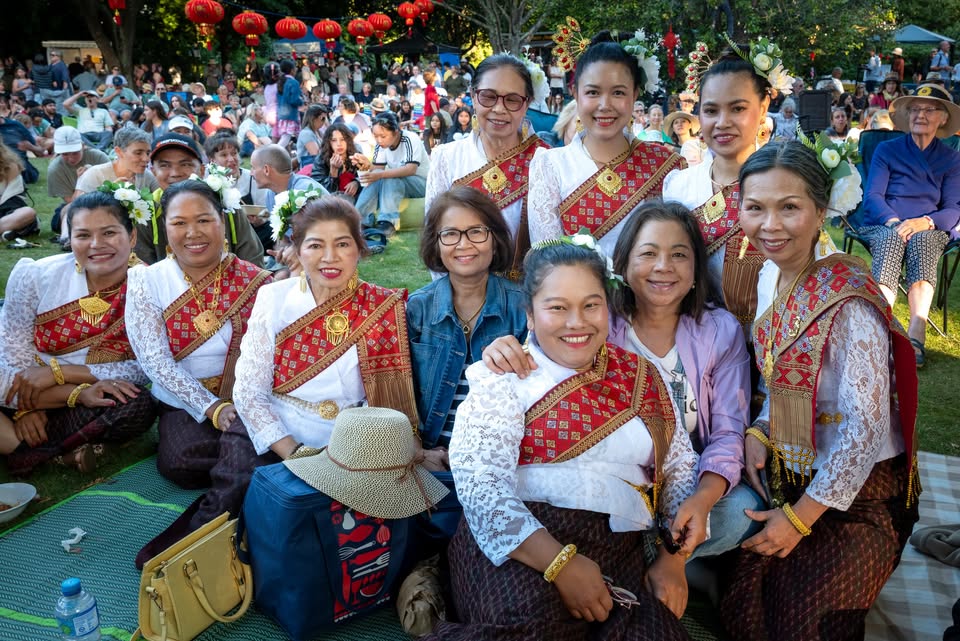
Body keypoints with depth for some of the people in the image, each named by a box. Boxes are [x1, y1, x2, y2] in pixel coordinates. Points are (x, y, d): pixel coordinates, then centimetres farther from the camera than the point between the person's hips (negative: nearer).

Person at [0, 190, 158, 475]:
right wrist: (76, 393, -22)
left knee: (139, 406, -31)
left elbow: (146, 369, -15)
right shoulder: (36, 276, -8)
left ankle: (25, 449, -17)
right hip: (26, 397, 1)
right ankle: (59, 451, -18)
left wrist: (58, 372, -19)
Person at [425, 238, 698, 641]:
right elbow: (479, 482, -12)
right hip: (523, 547, -4)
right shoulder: (504, 377, 0)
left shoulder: (642, 376, 14)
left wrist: (673, 558, 2)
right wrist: (561, 562, -21)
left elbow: (681, 467, 17)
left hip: (620, 552, 4)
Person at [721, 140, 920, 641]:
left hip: (857, 491, -6)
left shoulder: (848, 301, -24)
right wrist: (760, 433, -5)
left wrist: (800, 517, -15)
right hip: (786, 475, 6)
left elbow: (866, 426, -22)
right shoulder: (770, 277, -2)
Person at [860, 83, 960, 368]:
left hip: (930, 229, 1)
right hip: (884, 225, 0)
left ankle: (916, 335, -52)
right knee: (891, 239, -38)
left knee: (921, 240, -37)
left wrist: (925, 222, -19)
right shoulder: (887, 150, 12)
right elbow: (872, 196, 0)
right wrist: (893, 221, -20)